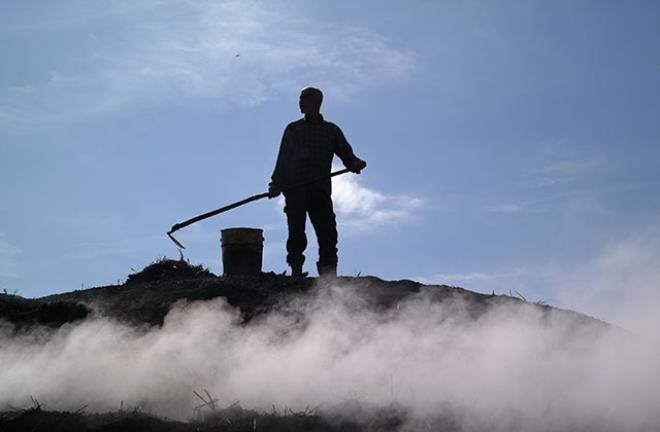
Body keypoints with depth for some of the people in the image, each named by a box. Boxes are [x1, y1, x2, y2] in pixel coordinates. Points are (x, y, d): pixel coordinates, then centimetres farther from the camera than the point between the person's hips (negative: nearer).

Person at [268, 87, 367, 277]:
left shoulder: (332, 130, 17)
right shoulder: (293, 129, 18)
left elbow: (346, 154, 9)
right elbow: (283, 159, 14)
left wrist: (355, 163, -14)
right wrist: (276, 184, 1)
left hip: (321, 189, 0)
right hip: (295, 189, 0)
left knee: (328, 232, -10)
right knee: (296, 232, -5)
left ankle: (329, 275, -13)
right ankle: (296, 271, -1)